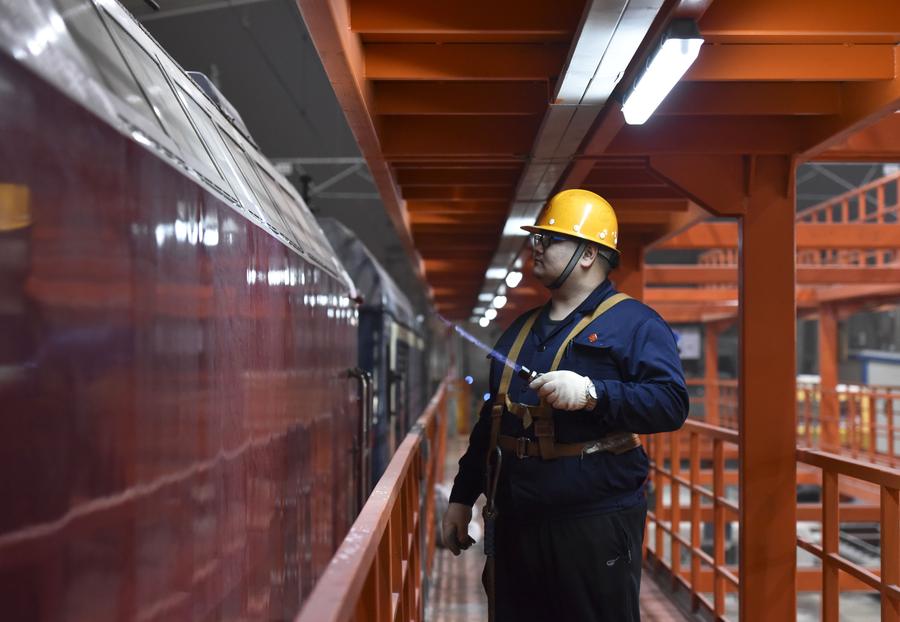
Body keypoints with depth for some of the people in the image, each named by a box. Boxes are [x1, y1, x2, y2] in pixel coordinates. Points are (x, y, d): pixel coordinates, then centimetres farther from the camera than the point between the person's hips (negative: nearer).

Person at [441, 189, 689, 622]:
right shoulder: (522, 329, 18)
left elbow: (671, 403, -17)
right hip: (516, 522, 7)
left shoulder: (632, 322, -4)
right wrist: (462, 497, 20)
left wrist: (591, 392, -27)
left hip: (596, 524, -7)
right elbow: (490, 420, 22)